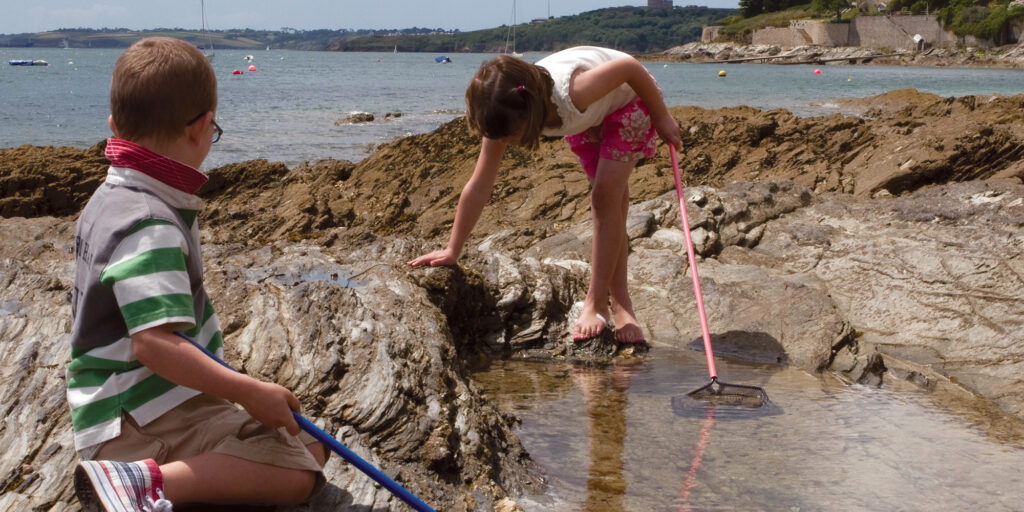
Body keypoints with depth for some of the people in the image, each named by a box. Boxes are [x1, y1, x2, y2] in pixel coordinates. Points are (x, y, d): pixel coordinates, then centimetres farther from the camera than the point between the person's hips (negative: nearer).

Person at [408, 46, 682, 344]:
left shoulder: (571, 94, -46)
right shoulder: (507, 117, -28)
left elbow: (631, 67, -30)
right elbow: (478, 188, -21)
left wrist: (662, 118, -16)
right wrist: (452, 250, -17)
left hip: (630, 99, -5)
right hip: (589, 118, 5)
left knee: (606, 197, -16)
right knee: (607, 201, 7)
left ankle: (596, 303, -9)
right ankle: (619, 300, 17)